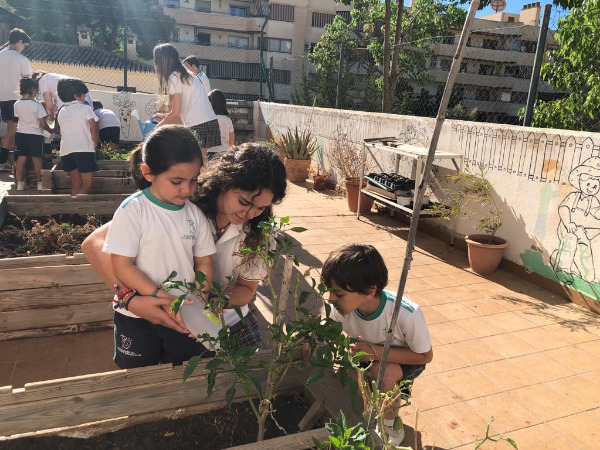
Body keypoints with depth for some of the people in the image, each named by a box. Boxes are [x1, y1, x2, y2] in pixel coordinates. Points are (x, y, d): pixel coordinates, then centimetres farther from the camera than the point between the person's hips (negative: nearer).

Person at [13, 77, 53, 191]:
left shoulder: (17, 104, -1)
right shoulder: (37, 105, -14)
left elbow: (18, 118, 12)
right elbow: (43, 124, -13)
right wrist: (50, 130, 6)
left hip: (21, 134, 4)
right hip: (36, 135, -4)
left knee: (21, 159, 9)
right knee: (37, 159, 3)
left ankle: (20, 183, 14)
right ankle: (40, 183, 9)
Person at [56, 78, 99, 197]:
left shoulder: (61, 111, 20)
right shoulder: (85, 108, 2)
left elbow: (61, 133, 18)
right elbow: (93, 126, -9)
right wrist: (95, 143, 1)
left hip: (66, 150, 6)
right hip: (84, 148, -6)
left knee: (76, 181, 16)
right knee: (87, 183, -4)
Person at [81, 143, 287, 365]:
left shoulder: (256, 229, -13)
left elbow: (247, 289, -5)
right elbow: (94, 244, -29)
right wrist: (132, 299, -41)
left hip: (233, 324, 3)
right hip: (175, 325, -3)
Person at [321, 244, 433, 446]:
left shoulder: (407, 314, -37)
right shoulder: (343, 306, -28)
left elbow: (425, 356, -22)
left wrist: (377, 352, -33)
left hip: (405, 359, -3)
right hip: (368, 354, 4)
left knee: (382, 371, -33)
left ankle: (391, 425, -2)